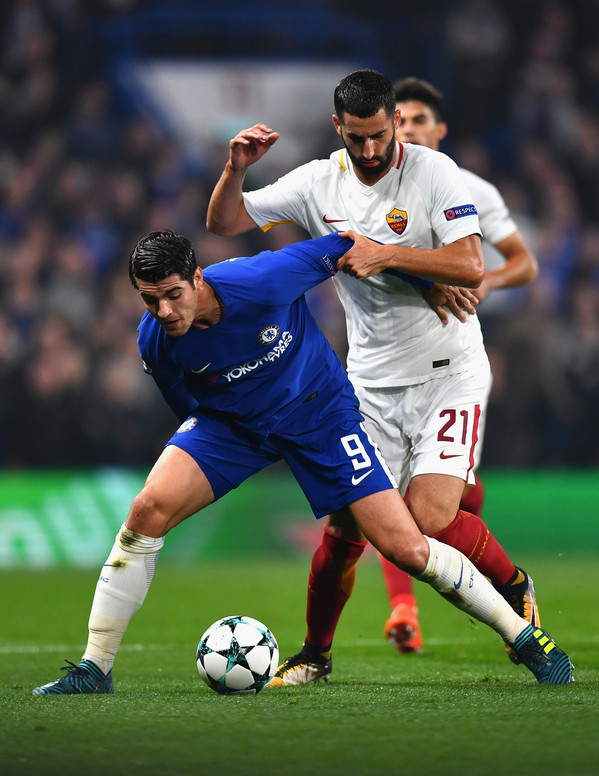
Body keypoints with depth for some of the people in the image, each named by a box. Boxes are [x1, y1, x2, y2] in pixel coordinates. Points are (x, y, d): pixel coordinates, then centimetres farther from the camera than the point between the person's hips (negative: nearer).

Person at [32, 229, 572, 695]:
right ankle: (95, 669, -11)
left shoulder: (260, 282, -32)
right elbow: (193, 411, 1)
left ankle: (524, 635, 10)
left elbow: (342, 247, -16)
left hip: (319, 411, -2)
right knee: (149, 509, -22)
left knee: (407, 549, -10)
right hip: (229, 422, 2)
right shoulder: (154, 342, -20)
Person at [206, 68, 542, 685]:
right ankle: (315, 653, 19)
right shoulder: (318, 183, 2)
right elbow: (223, 223, 5)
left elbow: (471, 267, -17)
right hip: (371, 379, 3)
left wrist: (387, 253, -23)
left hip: (448, 373, -3)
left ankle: (515, 590, 11)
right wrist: (235, 168, -14)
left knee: (431, 518, -18)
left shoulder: (433, 172, -8)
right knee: (344, 528, -4)